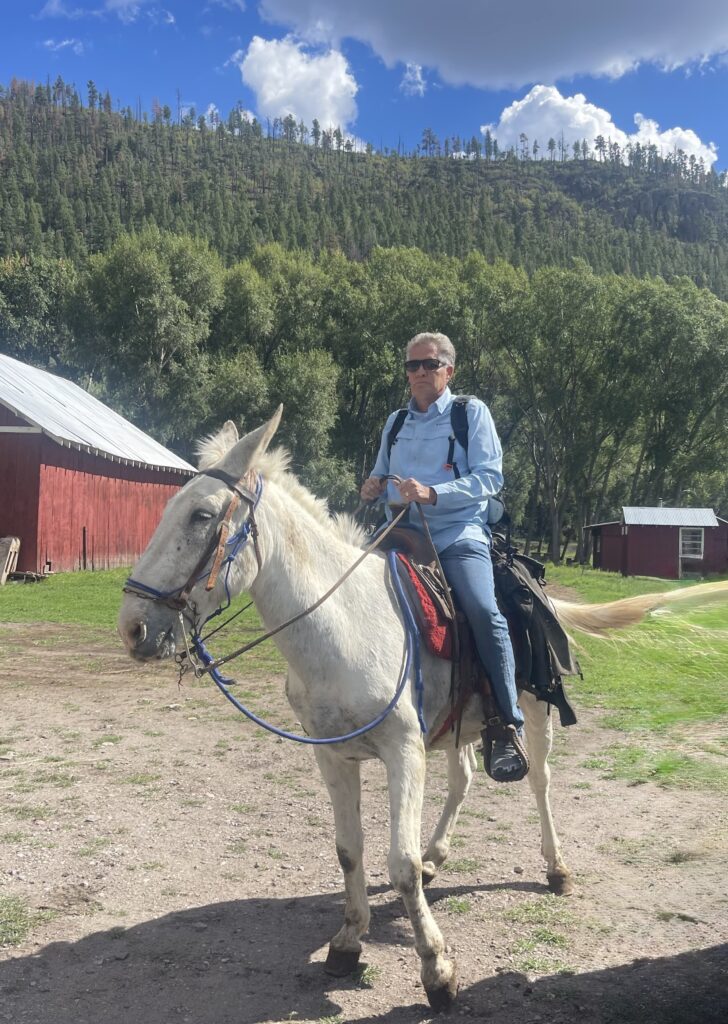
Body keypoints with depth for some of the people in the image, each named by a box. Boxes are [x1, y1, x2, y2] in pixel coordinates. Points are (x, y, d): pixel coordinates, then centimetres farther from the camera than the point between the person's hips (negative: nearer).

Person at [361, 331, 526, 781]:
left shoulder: (471, 412, 3)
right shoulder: (396, 422, 19)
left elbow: (489, 477, -7)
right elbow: (382, 478, 28)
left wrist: (432, 493, -21)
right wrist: (374, 487, 2)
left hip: (458, 535, -6)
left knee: (483, 612, -29)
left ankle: (509, 730, -23)